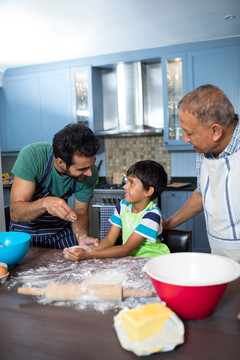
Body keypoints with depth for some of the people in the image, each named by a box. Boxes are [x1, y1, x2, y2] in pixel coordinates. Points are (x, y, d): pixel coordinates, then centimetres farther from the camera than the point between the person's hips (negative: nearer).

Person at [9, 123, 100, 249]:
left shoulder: (90, 173, -20)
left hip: (62, 232, 1)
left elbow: (80, 213, -8)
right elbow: (15, 214, -29)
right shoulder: (31, 155, -28)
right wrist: (45, 203, -47)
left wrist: (82, 236, -27)